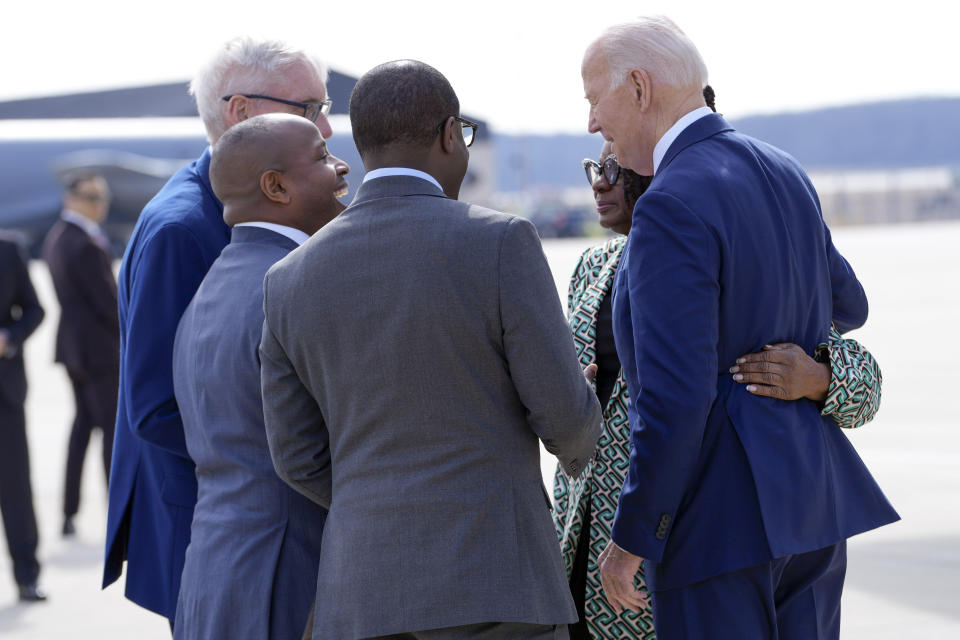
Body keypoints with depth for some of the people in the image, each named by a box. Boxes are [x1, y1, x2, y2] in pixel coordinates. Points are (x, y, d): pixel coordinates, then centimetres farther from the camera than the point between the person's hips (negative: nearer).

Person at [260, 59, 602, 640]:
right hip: (492, 584, -5)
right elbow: (563, 411, -7)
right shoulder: (500, 244, -9)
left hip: (361, 591, 5)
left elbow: (299, 459, 7)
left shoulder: (291, 280, 5)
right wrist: (579, 446, 18)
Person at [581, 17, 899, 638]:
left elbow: (677, 396, -23)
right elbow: (847, 307, 27)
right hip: (804, 496, 9)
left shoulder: (673, 206, -18)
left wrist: (632, 538, -14)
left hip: (718, 517, -9)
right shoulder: (780, 174, 10)